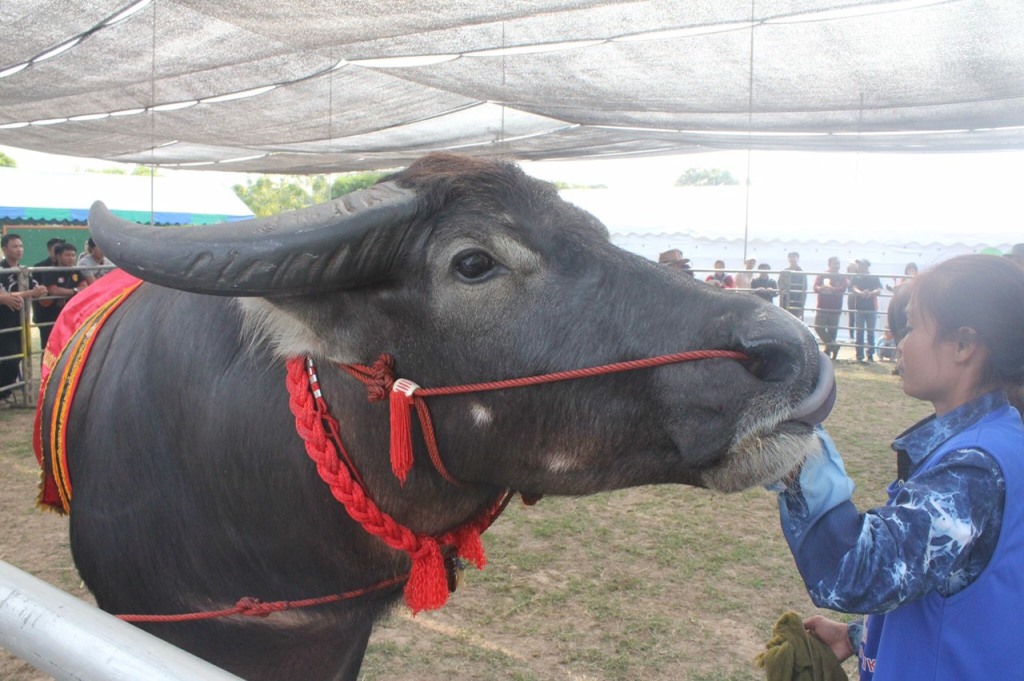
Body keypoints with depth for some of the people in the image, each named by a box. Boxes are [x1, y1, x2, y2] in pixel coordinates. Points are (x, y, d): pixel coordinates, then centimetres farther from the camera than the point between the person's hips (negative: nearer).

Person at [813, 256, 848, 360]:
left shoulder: (842, 277, 5)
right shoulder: (821, 275, 5)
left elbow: (843, 288, -12)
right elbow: (815, 287, -7)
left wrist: (832, 289, -30)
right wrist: (821, 288, -30)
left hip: (835, 309, 0)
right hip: (822, 307, 1)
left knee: (832, 330, 0)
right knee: (818, 327, -7)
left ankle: (829, 348, 7)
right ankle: (832, 345, 3)